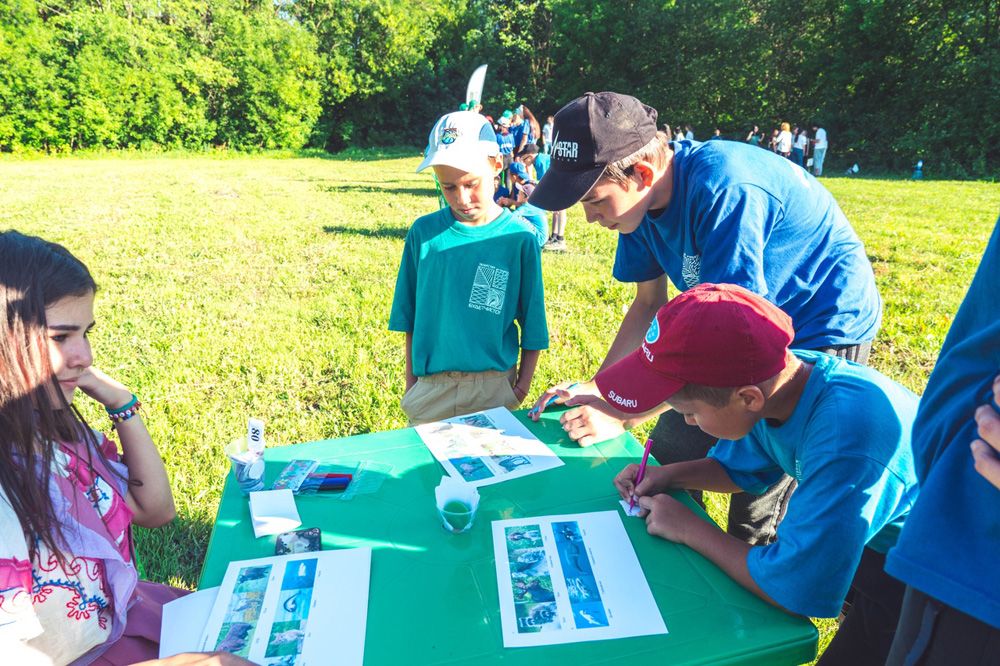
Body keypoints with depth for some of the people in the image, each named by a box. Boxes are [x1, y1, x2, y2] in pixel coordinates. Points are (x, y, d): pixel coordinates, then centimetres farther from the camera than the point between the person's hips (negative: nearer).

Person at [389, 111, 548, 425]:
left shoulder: (519, 237, -8)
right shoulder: (423, 232, -3)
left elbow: (532, 323, -1)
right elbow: (410, 316, 5)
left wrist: (523, 383, -1)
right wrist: (411, 381, 6)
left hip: (494, 387, -1)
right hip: (430, 385, 2)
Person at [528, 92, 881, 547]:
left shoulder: (724, 189, -33)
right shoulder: (641, 196, -8)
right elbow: (649, 304, 2)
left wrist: (622, 415, -27)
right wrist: (594, 388, -8)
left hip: (824, 335, -7)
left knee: (756, 517, -4)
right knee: (668, 457, 11)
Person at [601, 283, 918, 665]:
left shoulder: (844, 436, -39)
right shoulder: (772, 381, -15)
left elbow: (795, 589, -34)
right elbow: (738, 468, 7)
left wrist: (689, 528, -23)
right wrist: (666, 475, -10)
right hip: (845, 536, 7)